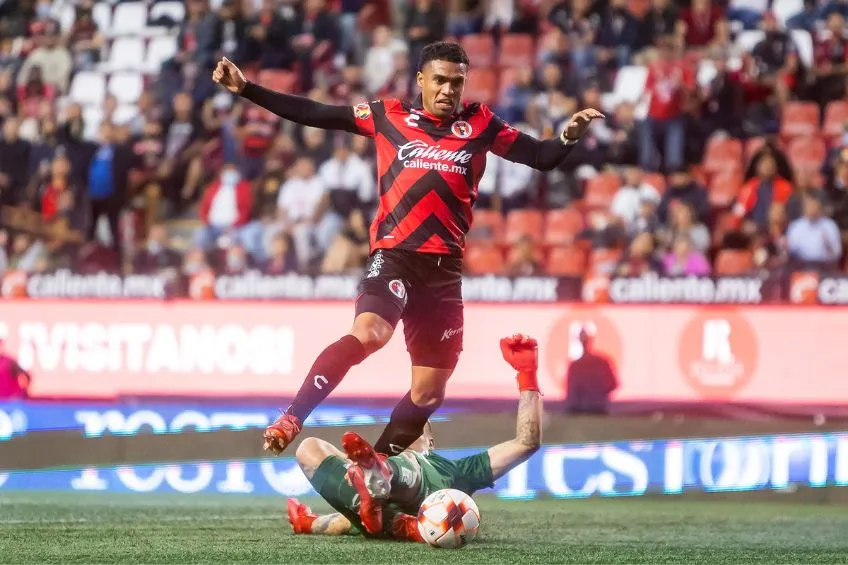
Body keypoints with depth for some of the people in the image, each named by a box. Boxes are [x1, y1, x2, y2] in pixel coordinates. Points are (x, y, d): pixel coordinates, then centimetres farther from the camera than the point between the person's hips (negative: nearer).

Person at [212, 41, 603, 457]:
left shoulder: (480, 125, 10)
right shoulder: (389, 116, 7)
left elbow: (542, 157, 10)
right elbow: (311, 114, 8)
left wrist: (569, 137, -12)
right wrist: (246, 90, 3)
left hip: (444, 268, 3)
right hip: (394, 255, -3)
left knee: (429, 393, 7)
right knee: (368, 333, -32)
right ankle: (289, 421, -27)